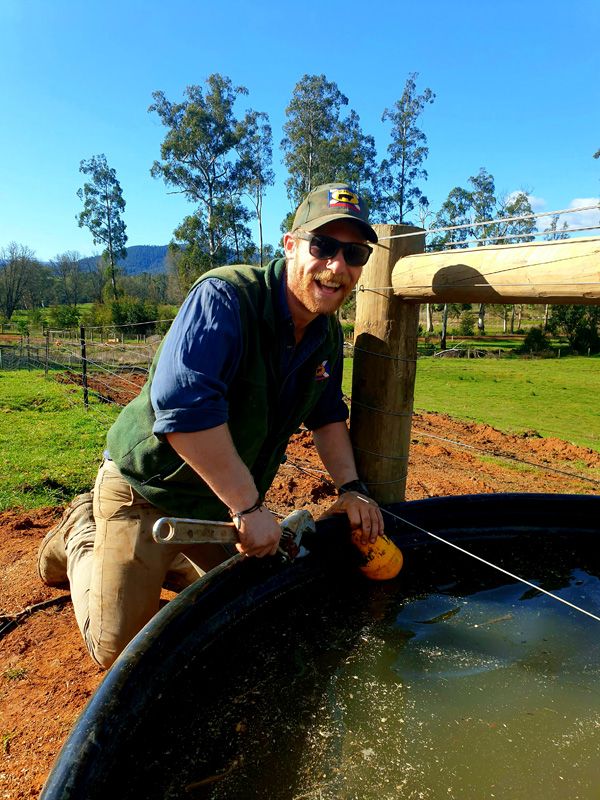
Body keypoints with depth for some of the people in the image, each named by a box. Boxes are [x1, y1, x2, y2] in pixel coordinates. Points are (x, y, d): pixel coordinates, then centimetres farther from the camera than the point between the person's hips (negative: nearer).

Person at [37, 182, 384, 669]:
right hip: (148, 489, -7)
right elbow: (183, 407, -41)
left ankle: (158, 562, 41)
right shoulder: (223, 299, -29)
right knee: (118, 648, 2)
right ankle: (83, 535, 27)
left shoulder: (327, 334, -2)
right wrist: (249, 505, -35)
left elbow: (327, 416, 10)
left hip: (226, 501, 8)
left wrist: (351, 487, -2)